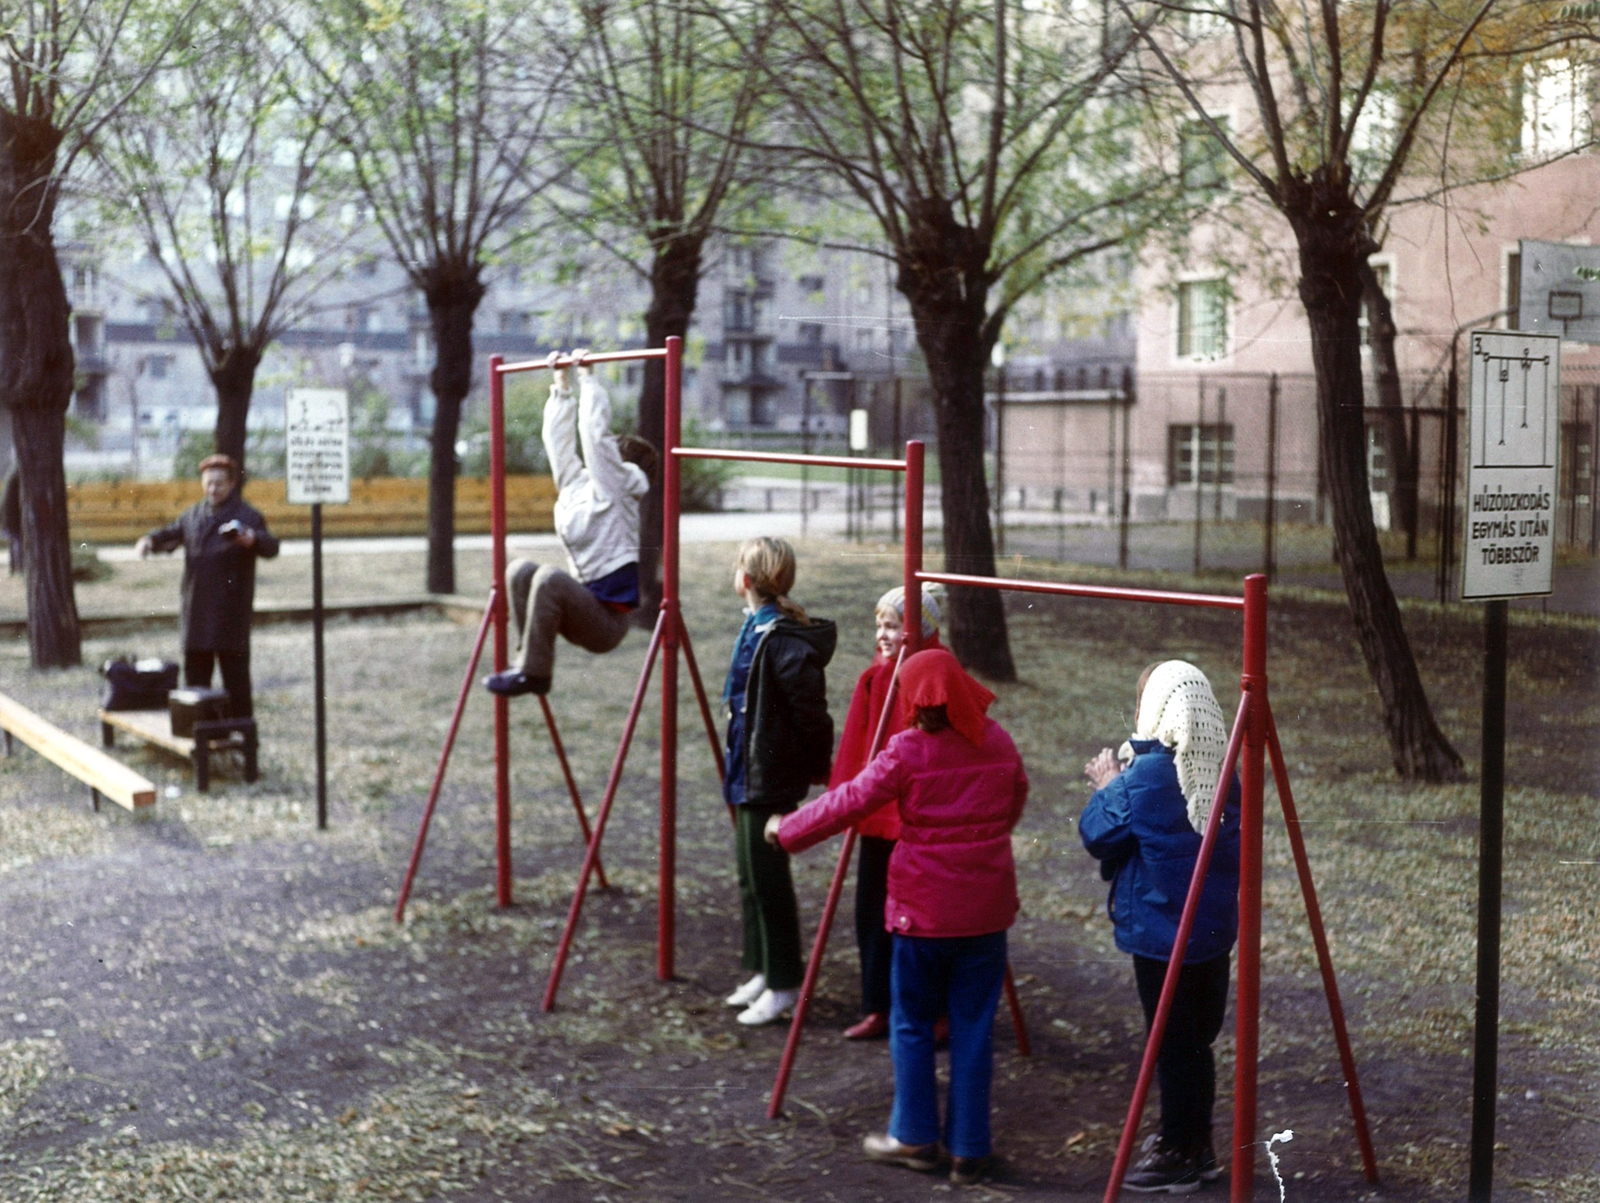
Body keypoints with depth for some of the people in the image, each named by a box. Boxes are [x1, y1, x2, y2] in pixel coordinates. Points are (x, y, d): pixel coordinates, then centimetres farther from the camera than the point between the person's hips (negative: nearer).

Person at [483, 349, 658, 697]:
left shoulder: (615, 488, -9)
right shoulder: (576, 486, 12)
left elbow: (596, 433, -17)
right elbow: (558, 438, 14)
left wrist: (587, 378, -13)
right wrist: (560, 386, 17)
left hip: (608, 620, -9)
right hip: (586, 607, 9)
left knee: (550, 576, -29)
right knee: (520, 570, 3)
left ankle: (533, 672, -23)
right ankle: (529, 658, 1)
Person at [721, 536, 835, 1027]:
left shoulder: (780, 639, -23)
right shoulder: (757, 627, 8)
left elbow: (810, 710, -22)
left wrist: (817, 765, -12)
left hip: (770, 779, -10)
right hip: (751, 773, 10)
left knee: (767, 880, -1)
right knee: (751, 879, 18)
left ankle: (784, 985, 10)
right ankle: (761, 971, 29)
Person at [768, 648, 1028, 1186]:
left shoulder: (907, 752, -12)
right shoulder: (999, 743, 2)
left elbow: (849, 803, -10)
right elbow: (1015, 802, 17)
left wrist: (787, 829, 2)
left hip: (925, 909, -4)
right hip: (987, 907, 4)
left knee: (911, 1024, 12)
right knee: (973, 1027, 8)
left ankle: (915, 1137, 19)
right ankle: (969, 1149, 11)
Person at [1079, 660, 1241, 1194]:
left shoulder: (1141, 778, -18)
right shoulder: (1219, 775, 3)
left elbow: (1097, 834, -9)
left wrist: (1107, 785, 8)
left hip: (1161, 933, -7)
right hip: (1214, 929, 7)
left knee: (1172, 1045, 2)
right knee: (1197, 1040, 16)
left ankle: (1179, 1156, 11)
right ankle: (1195, 1145, 28)